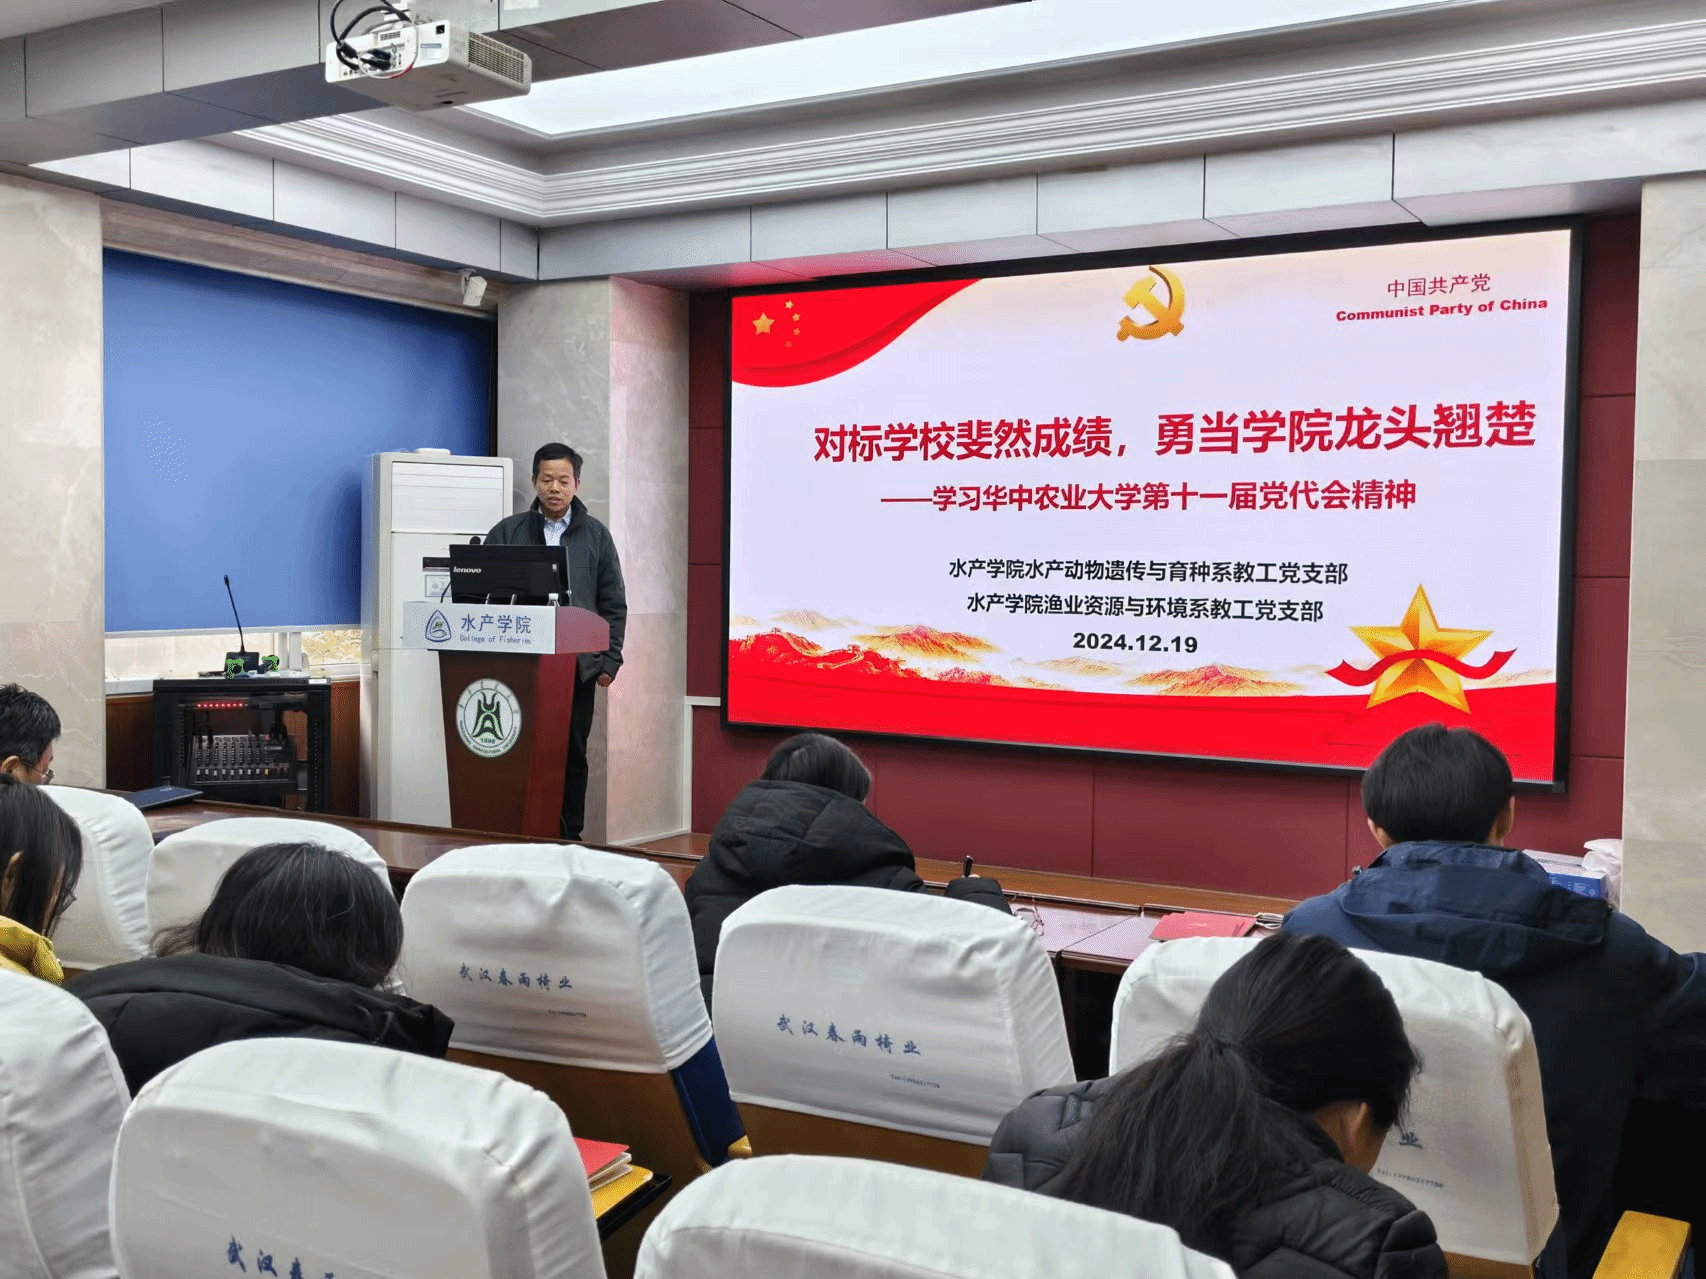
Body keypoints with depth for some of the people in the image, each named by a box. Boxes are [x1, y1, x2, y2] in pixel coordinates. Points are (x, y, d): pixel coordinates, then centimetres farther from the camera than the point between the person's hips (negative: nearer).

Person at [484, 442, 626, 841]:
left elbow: (614, 604, 8)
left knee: (572, 755, 7)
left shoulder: (596, 536, 8)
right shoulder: (506, 534, 7)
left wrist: (610, 659, 1)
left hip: (577, 666, 0)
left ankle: (569, 839, 15)